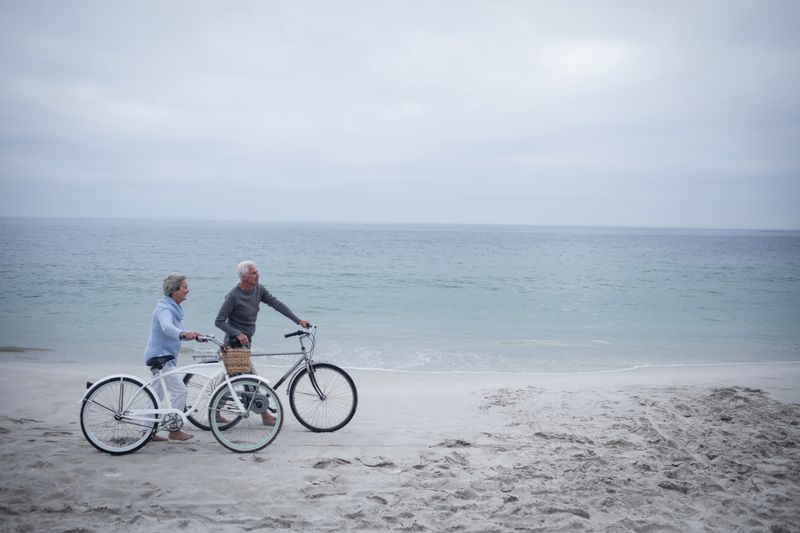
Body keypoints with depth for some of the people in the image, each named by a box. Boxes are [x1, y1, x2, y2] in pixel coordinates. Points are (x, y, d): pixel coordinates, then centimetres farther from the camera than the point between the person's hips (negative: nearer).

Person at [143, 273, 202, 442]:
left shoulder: (174, 308, 13)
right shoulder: (164, 308, -19)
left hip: (165, 357, 10)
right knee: (180, 391, -11)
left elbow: (176, 331, 23)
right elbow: (167, 327, -40)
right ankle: (174, 430, -4)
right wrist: (183, 334, -58)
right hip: (160, 357, -10)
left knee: (157, 394, 15)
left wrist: (194, 335, 9)